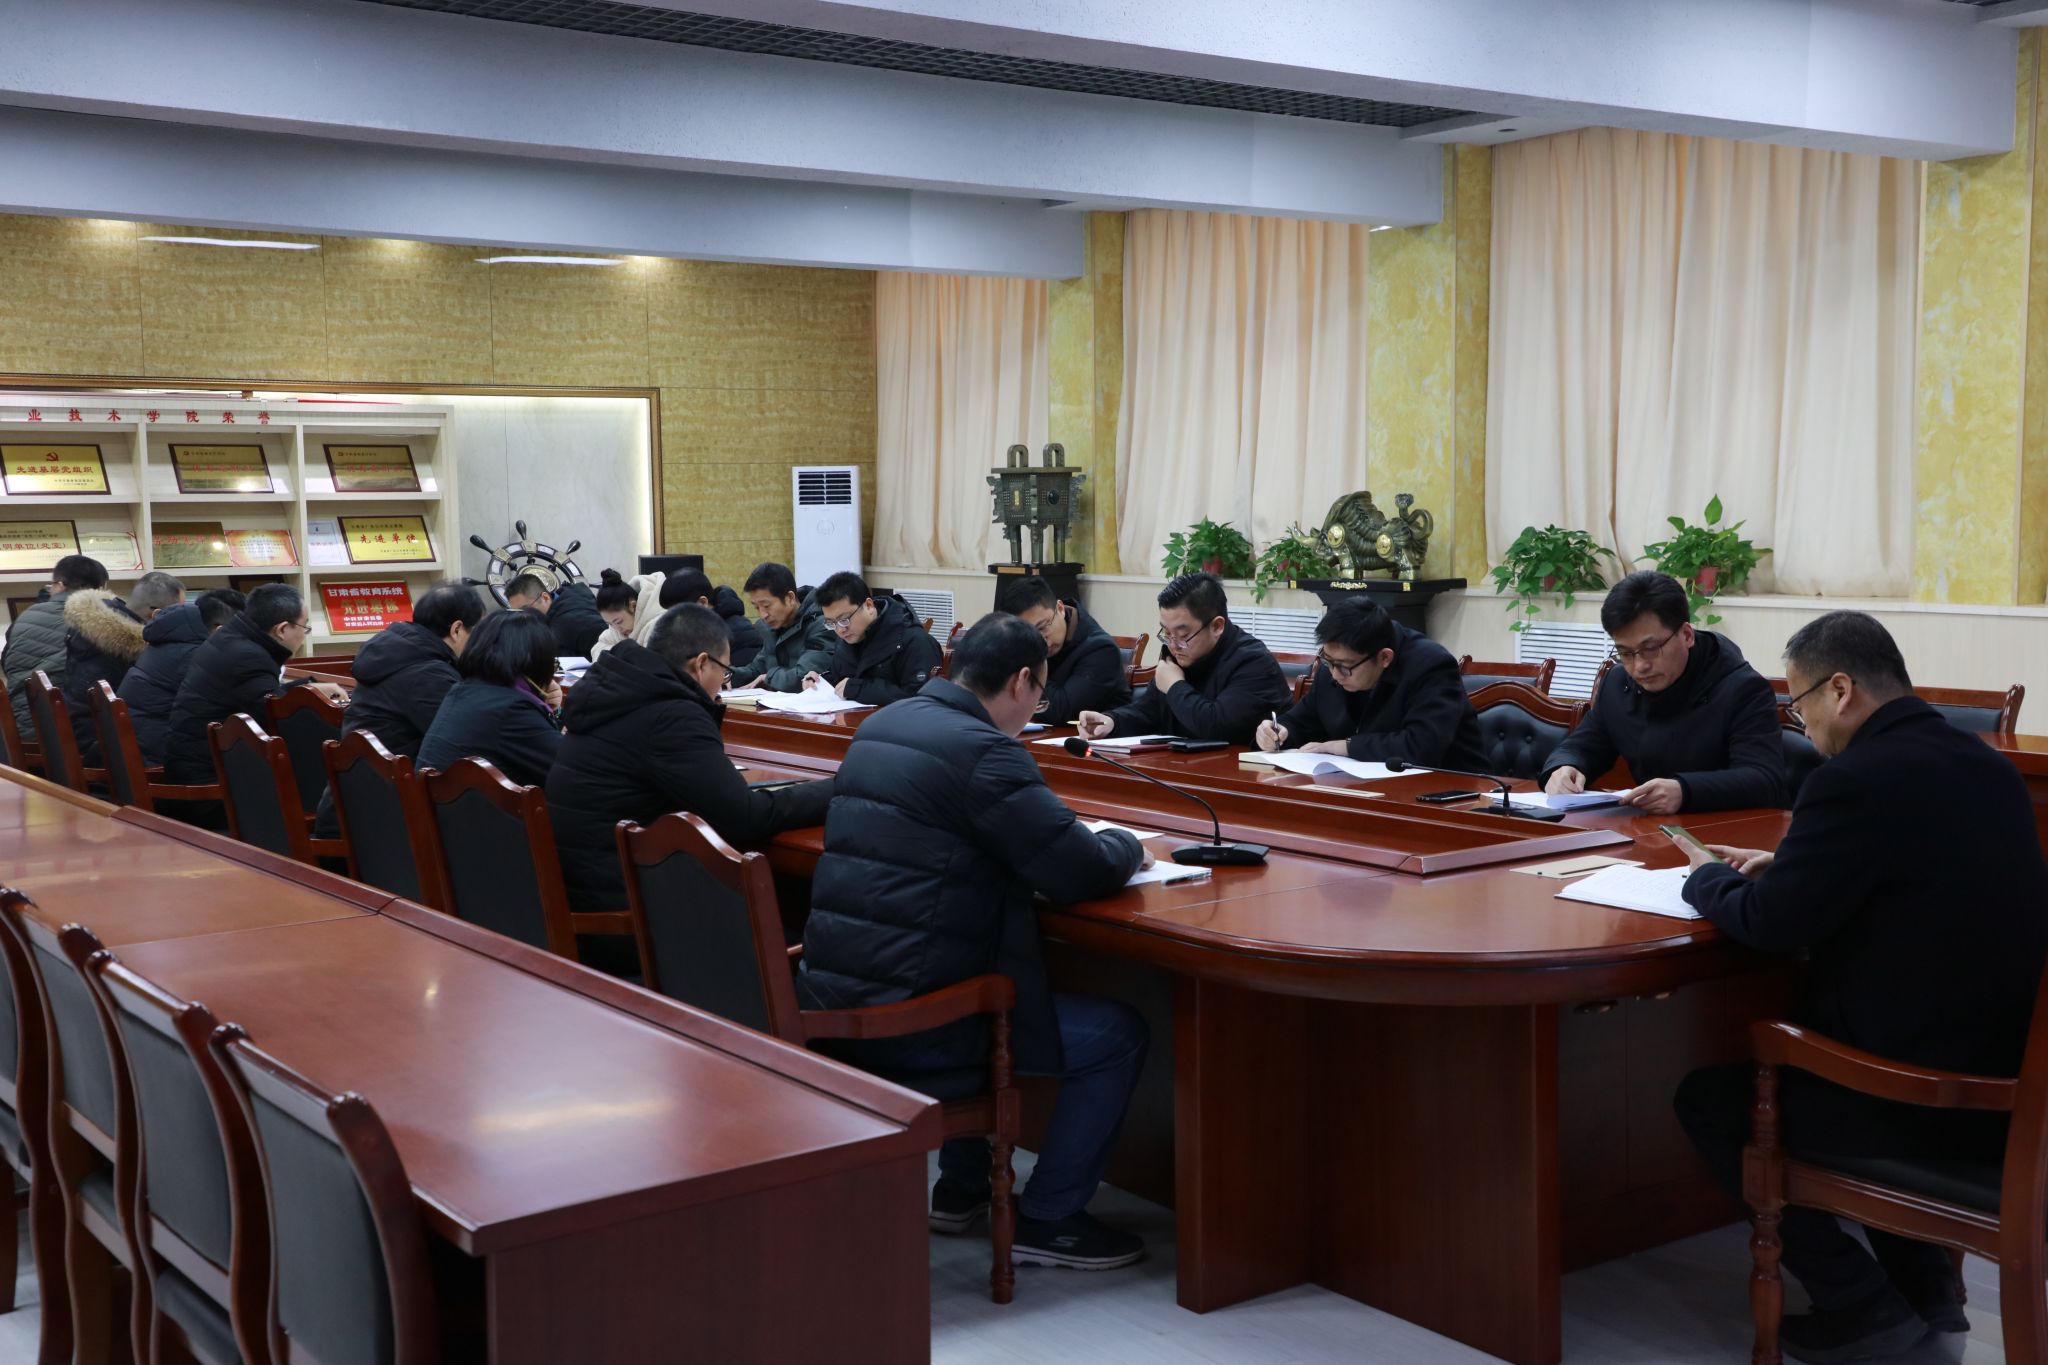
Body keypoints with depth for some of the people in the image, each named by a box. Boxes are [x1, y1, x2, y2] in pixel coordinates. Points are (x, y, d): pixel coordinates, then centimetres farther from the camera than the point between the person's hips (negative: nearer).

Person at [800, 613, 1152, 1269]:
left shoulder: (878, 726, 11)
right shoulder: (984, 751, -16)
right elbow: (1083, 871, -16)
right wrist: (1127, 846, 8)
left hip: (831, 994, 9)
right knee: (1118, 1033, 5)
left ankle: (961, 1186, 38)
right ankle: (1047, 1220, 14)